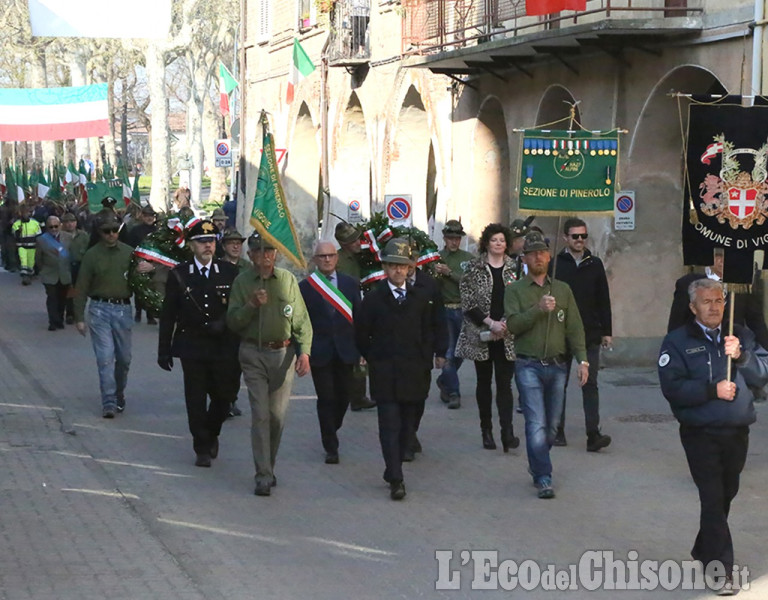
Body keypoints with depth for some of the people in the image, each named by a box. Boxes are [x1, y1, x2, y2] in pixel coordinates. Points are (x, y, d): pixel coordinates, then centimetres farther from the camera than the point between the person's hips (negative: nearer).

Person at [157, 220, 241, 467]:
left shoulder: (230, 272, 2)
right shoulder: (179, 275, 0)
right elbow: (168, 315, 3)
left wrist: (223, 322, -15)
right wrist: (164, 350, 2)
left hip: (224, 347, 1)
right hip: (192, 347, -1)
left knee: (224, 395, 5)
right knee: (196, 400, 1)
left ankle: (211, 435, 32)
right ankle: (202, 449, 12)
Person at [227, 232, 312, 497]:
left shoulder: (288, 280, 5)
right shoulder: (242, 282, 4)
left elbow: (301, 320, 4)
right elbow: (233, 321, 1)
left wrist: (304, 352, -7)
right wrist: (251, 305, -16)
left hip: (283, 353, 1)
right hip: (253, 353, -1)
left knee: (277, 415, 5)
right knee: (260, 414, -7)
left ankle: (269, 466, 24)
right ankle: (263, 476, -6)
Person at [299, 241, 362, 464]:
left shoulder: (350, 284, 7)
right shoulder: (305, 287, 0)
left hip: (345, 351, 3)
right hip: (320, 352, -2)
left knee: (342, 397, 9)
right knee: (326, 400, 0)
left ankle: (331, 432, 35)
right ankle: (330, 447, 8)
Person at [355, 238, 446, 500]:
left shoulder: (420, 298, 9)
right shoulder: (373, 299, 0)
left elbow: (429, 332, 13)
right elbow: (361, 336, 5)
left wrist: (426, 360, 4)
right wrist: (375, 360, 6)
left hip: (414, 373, 3)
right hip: (385, 375, -3)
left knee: (407, 427, 8)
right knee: (390, 427, -8)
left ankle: (392, 473, 20)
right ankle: (396, 480, -11)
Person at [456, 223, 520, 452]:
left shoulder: (514, 268, 5)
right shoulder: (474, 268, 0)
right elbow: (468, 303, -5)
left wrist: (506, 324, -7)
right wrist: (490, 323, -15)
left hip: (507, 336, 0)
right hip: (481, 335, 0)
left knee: (505, 383, -6)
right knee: (484, 382, 8)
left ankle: (507, 431, -13)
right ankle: (486, 430, 16)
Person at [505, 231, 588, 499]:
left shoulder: (563, 290, 12)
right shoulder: (515, 290, 3)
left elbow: (574, 327, 9)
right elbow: (513, 324, -10)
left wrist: (582, 359, 0)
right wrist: (538, 309, -23)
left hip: (557, 366, 3)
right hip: (529, 366, -3)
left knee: (552, 424, 9)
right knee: (536, 424, -11)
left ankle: (537, 465, 30)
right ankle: (543, 478, -9)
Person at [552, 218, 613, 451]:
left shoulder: (595, 264, 7)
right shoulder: (555, 264, -2)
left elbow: (603, 300, 10)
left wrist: (607, 332, 7)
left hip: (590, 335, 2)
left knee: (590, 384, -3)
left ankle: (593, 434, -8)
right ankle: (557, 430, 17)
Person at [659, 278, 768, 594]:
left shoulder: (741, 335, 8)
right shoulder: (677, 341, -4)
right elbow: (671, 387, -14)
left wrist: (741, 356, -18)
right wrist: (712, 390, -21)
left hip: (737, 433, 5)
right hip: (701, 434, -4)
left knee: (725, 495, 17)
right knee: (713, 499, -10)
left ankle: (704, 550, 37)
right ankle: (720, 568, -8)